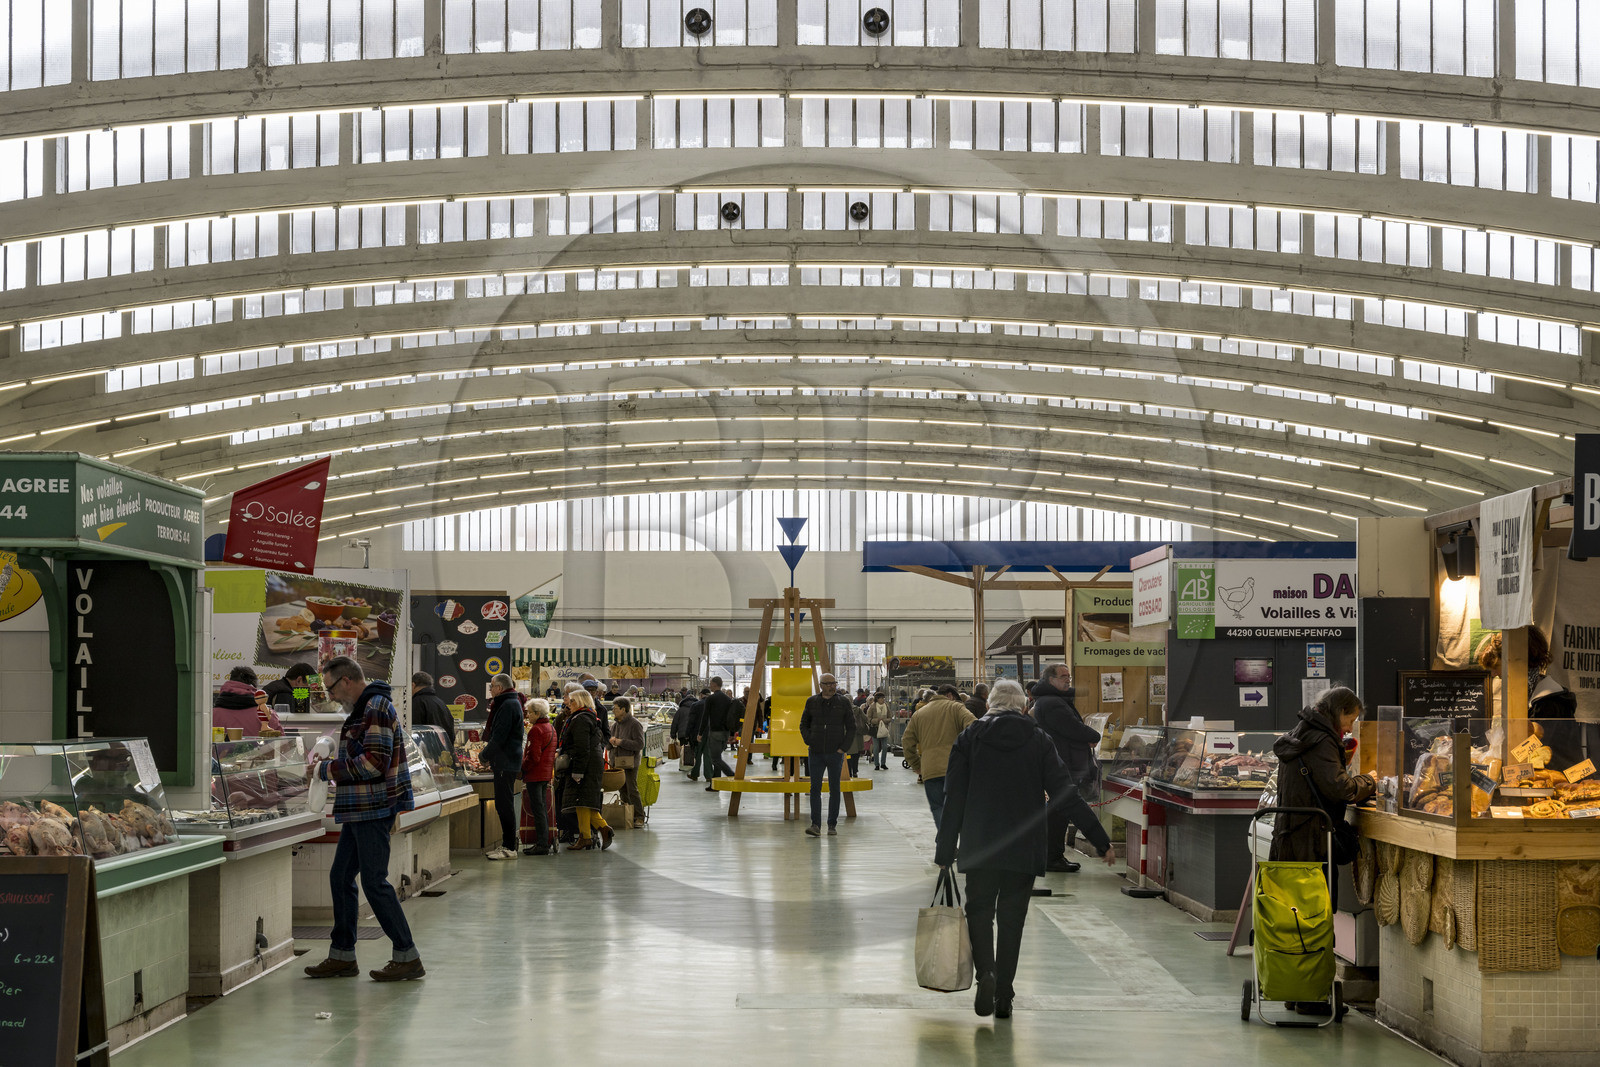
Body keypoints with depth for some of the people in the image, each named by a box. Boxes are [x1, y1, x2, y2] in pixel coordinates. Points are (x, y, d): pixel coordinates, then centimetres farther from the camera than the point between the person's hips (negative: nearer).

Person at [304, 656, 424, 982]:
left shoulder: (377, 708, -14)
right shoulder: (364, 709, 18)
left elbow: (374, 762, -22)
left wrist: (328, 769, -14)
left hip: (372, 811, -11)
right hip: (360, 811, 11)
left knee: (374, 882, -8)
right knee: (340, 878, 12)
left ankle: (407, 957, -4)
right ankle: (342, 956, 19)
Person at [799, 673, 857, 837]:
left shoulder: (843, 702, 2)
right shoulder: (812, 701, 5)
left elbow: (852, 727, 5)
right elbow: (804, 724, 15)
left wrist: (843, 747, -4)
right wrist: (809, 742, 1)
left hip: (835, 753, -1)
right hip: (816, 753, 1)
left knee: (834, 789, 4)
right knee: (815, 788, -6)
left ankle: (832, 825, 12)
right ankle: (815, 825, -8)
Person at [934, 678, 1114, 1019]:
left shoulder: (969, 738, 2)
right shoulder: (1039, 740, 1)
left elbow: (954, 799, 0)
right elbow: (1067, 795, -4)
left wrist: (945, 851, 3)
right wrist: (1101, 841, -1)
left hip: (979, 847, 0)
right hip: (1025, 849, 0)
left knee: (979, 910, 12)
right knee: (1012, 918, 10)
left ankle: (985, 971, -14)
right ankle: (1003, 996, 11)